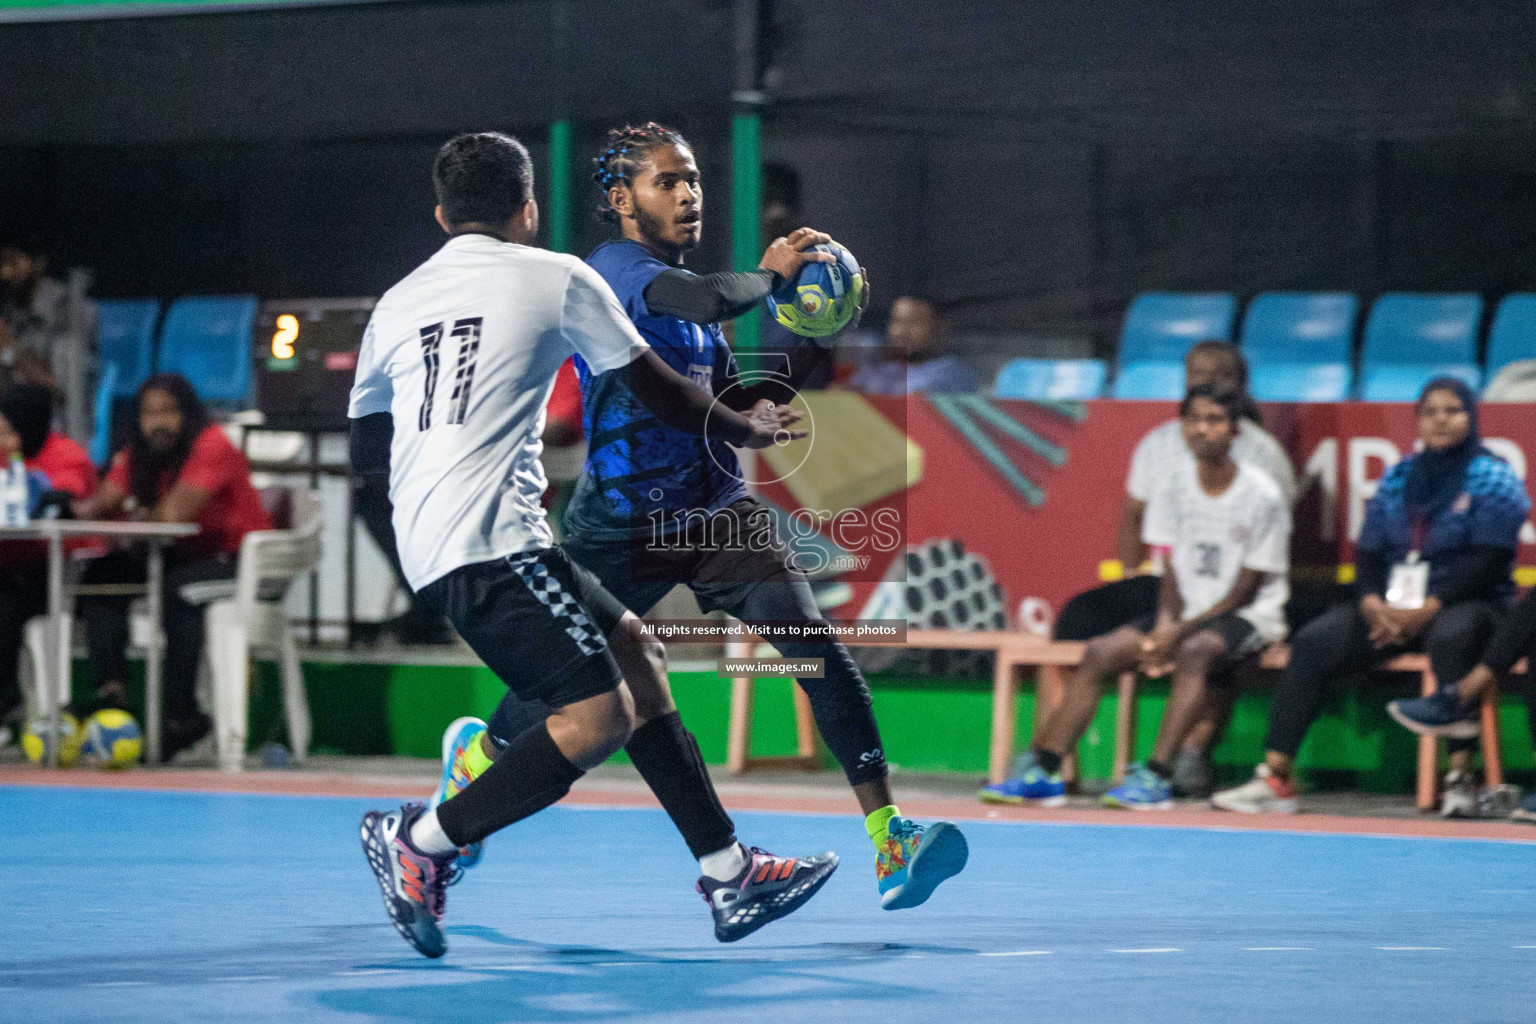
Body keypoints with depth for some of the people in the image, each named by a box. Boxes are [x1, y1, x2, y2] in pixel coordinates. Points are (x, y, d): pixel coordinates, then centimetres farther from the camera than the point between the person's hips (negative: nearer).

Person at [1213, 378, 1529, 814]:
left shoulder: (1493, 479, 1)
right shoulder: (1398, 479, 17)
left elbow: (1488, 564, -9)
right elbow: (1368, 554, 14)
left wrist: (1428, 610, -19)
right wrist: (1372, 603, -8)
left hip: (1467, 604, -5)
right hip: (1391, 609, 5)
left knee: (1451, 637, -41)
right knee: (1313, 642, -17)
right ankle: (1275, 776, -23)